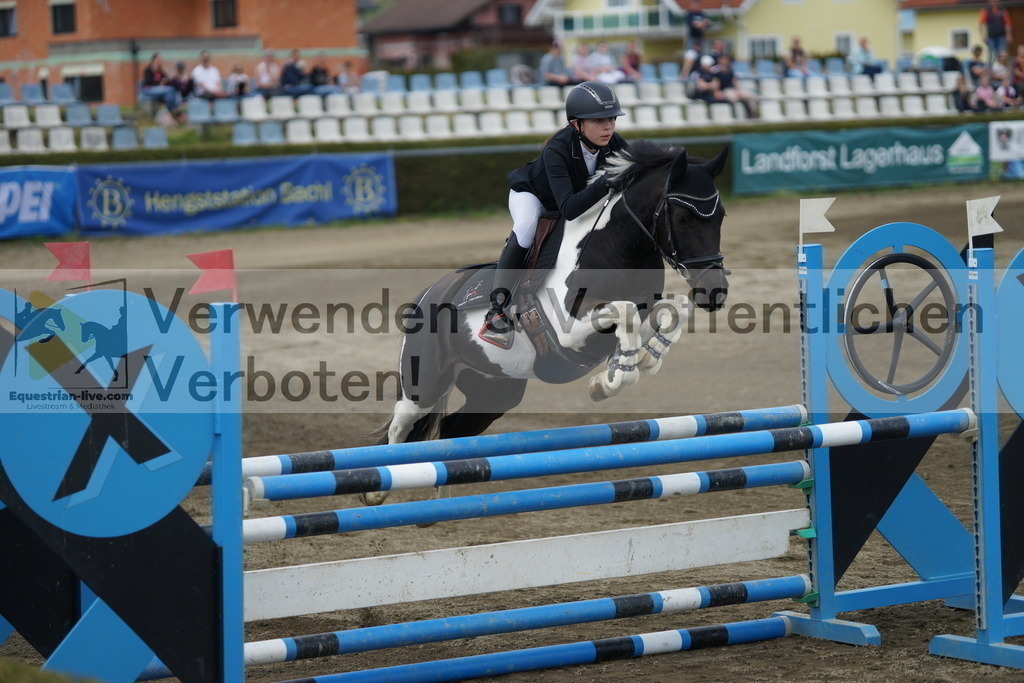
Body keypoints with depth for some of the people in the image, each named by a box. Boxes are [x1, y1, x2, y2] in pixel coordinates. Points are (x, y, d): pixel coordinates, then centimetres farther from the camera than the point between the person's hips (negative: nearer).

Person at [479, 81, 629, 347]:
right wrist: (607, 182, -63)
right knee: (526, 225, -35)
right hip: (531, 193, -6)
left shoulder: (614, 145, -27)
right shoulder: (557, 150, -42)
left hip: (578, 194, 6)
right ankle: (497, 310, -33)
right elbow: (568, 209, -51)